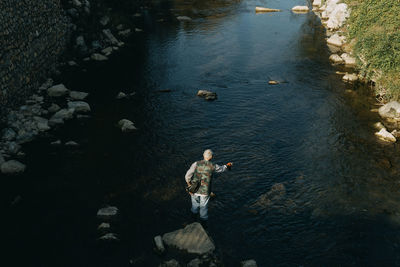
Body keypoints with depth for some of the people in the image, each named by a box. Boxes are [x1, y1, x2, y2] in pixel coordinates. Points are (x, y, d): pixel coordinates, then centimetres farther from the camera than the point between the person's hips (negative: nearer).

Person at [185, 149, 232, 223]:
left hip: (195, 190, 1)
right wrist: (227, 166, 33)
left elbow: (187, 176, -16)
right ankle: (203, 223, 37)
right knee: (204, 207, 20)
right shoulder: (213, 166, -11)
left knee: (195, 204, 27)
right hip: (205, 192, -1)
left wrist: (189, 185, 0)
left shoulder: (196, 164, -12)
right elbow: (221, 169, 12)